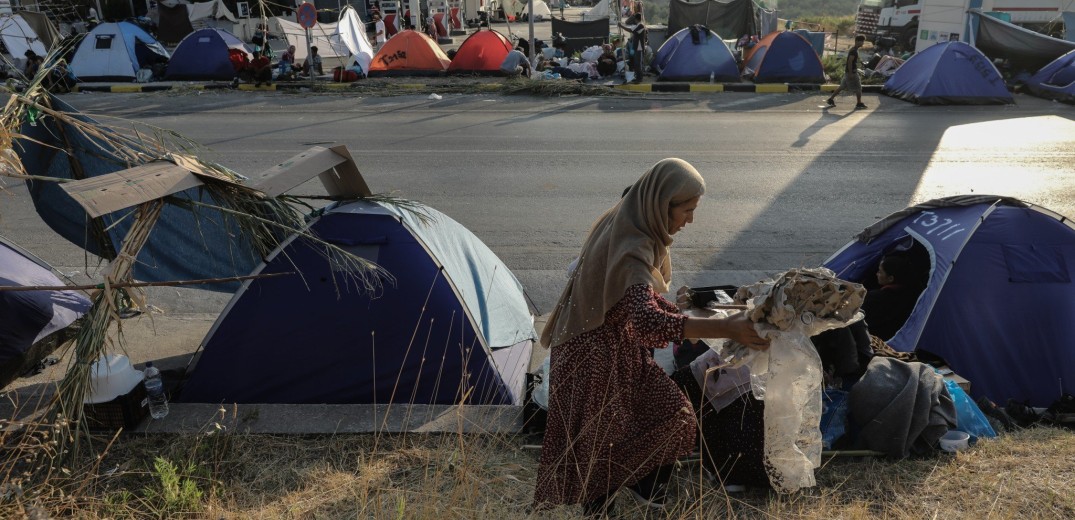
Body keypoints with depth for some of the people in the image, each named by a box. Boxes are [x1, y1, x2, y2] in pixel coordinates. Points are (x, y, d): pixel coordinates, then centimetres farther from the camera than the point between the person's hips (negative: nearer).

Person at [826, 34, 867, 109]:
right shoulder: (854, 51, -19)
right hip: (851, 72, -10)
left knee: (842, 86, 12)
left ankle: (831, 99, 13)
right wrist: (850, 73, -25)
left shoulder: (853, 49, 14)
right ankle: (859, 103, 8)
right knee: (858, 87, -1)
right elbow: (850, 62, -24)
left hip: (848, 72, 10)